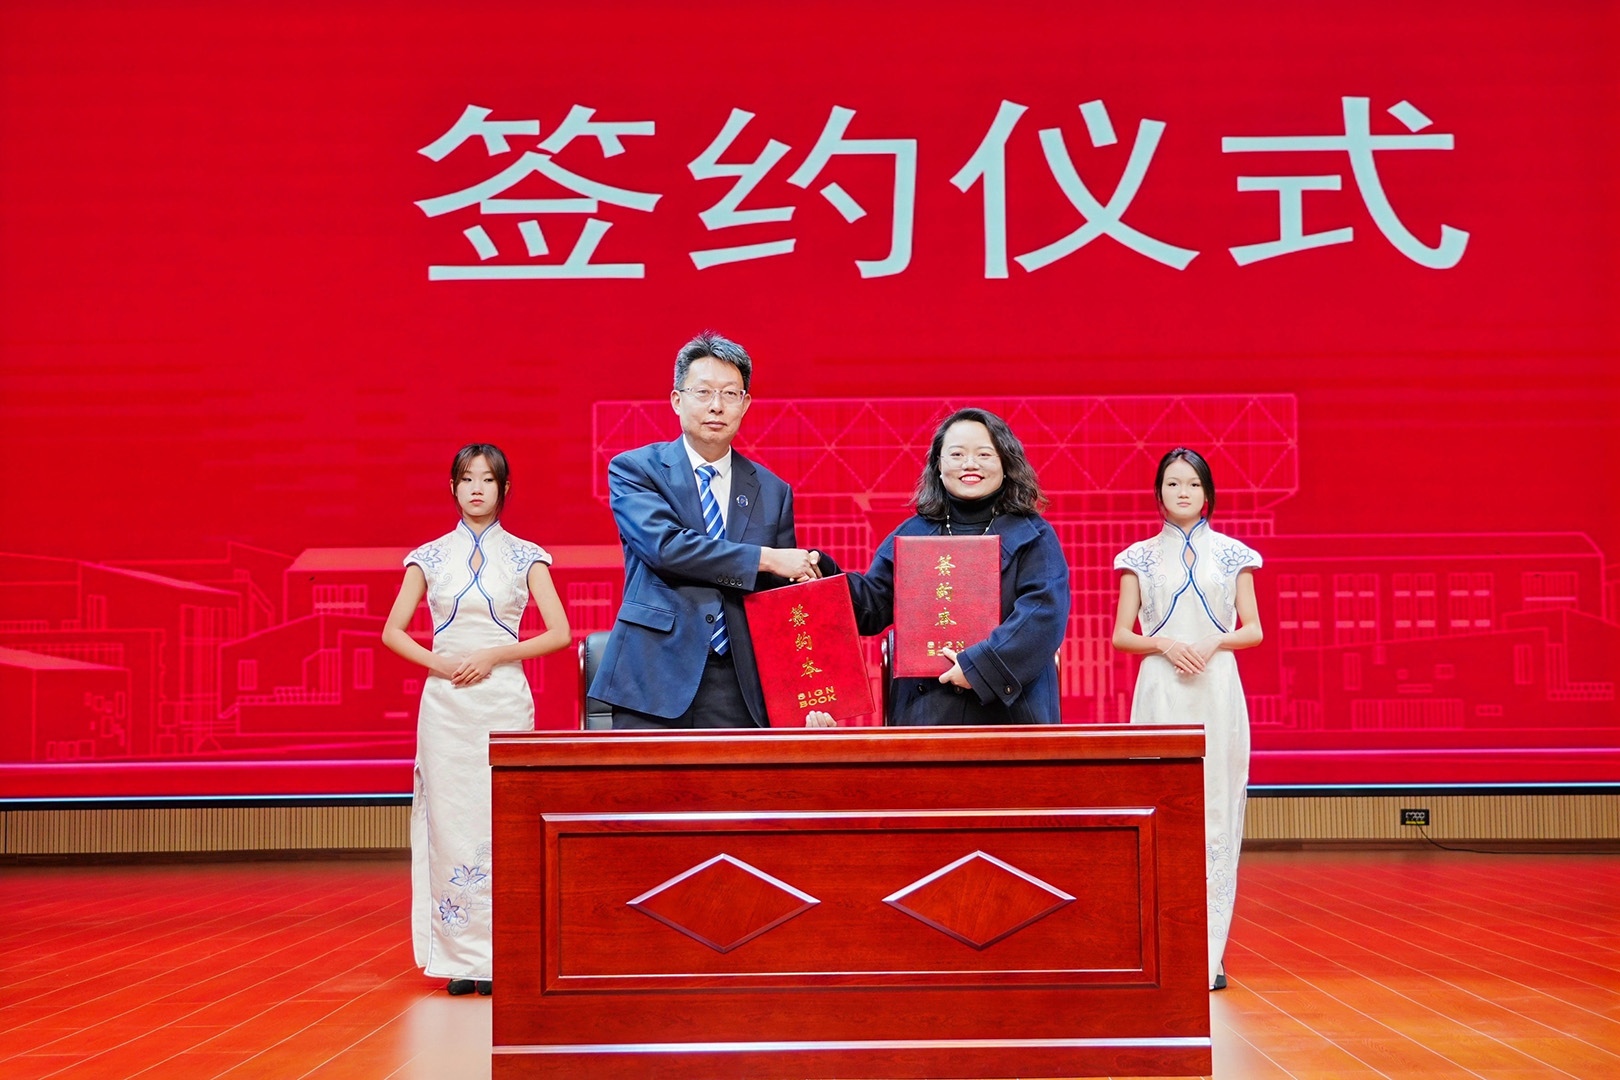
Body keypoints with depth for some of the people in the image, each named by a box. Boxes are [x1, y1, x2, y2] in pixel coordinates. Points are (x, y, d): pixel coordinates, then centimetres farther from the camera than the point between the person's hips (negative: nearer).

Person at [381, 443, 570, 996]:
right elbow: (393, 631, 8)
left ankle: (499, 955, 3)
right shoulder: (430, 557, 9)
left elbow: (559, 633, 0)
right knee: (449, 824, -2)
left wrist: (493, 656, -9)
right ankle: (460, 959, 3)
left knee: (502, 823, -4)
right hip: (446, 703, 1)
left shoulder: (525, 556, 6)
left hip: (504, 701, -1)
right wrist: (439, 663, -7)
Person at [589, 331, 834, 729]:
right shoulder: (633, 469, 5)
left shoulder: (773, 492, 14)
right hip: (655, 684, -2)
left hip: (737, 691, 3)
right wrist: (766, 558, -13)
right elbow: (665, 545, -13)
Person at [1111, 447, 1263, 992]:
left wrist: (1215, 642, -10)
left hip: (1217, 689, 0)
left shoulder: (1232, 553, 9)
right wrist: (1163, 644, -12)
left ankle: (1208, 952, 0)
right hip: (1161, 692, 0)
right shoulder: (1140, 557, 9)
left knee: (1215, 811, -2)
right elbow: (1120, 636, 6)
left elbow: (1253, 630, 8)